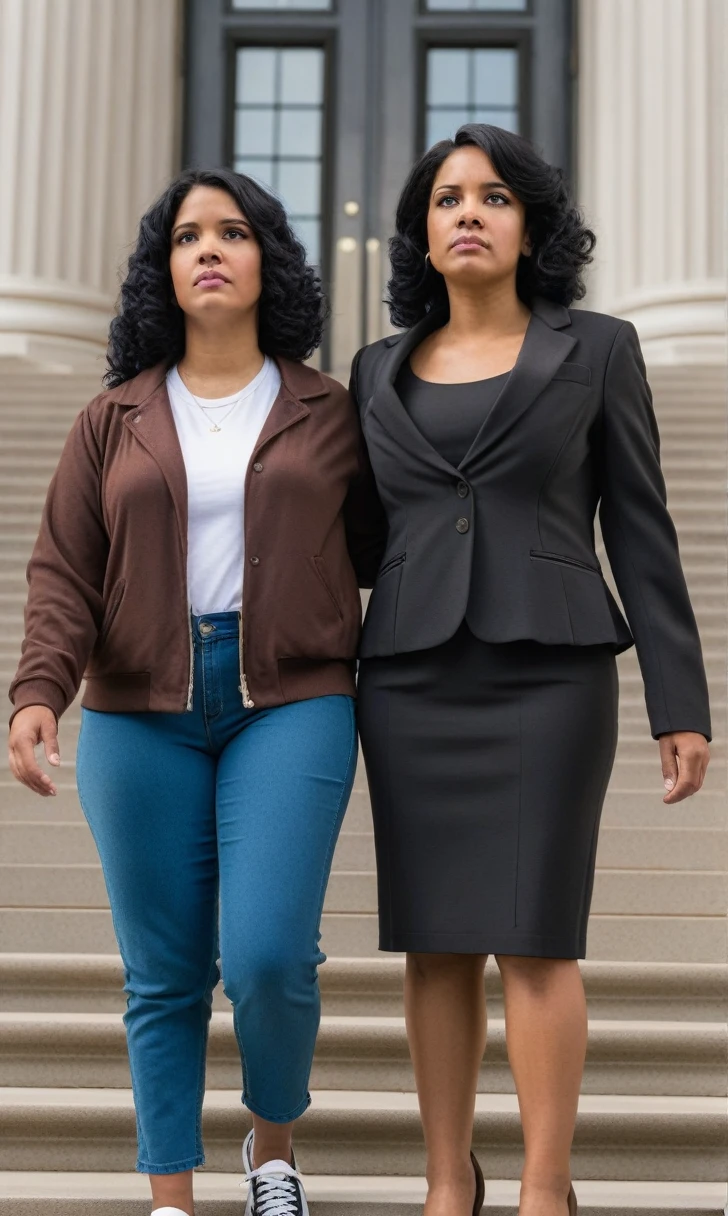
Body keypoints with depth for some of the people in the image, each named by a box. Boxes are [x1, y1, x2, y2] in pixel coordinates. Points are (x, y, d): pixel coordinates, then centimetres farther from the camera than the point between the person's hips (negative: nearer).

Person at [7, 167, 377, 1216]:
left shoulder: (327, 416, 7)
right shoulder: (115, 420, 8)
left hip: (290, 707, -1)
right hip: (140, 716, 1)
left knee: (269, 957, -11)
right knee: (165, 974, 5)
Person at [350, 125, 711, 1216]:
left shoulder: (597, 348, 4)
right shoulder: (382, 370, 13)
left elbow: (640, 532, 2)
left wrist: (681, 703, -4)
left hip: (546, 675, -3)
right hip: (414, 680, 3)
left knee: (534, 940, -6)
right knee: (435, 944, 4)